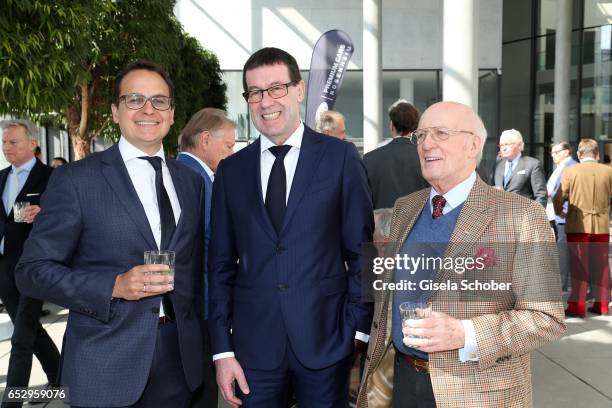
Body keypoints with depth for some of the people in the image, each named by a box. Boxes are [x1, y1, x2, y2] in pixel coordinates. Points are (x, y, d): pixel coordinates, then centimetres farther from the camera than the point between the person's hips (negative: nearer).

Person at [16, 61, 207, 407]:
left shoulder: (191, 181, 8)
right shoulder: (75, 179, -6)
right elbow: (33, 271, -7)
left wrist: (200, 343, 11)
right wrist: (115, 286, -19)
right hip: (107, 365, -4)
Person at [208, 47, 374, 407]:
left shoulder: (341, 157, -3)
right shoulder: (231, 170, 5)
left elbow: (361, 250, -2)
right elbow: (221, 264, 6)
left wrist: (360, 332, -6)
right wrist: (222, 350, 2)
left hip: (325, 337, -2)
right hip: (253, 341, 2)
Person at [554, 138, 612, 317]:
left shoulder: (570, 171, -7)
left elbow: (558, 198, -4)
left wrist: (559, 212, 15)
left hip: (578, 225, -2)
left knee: (579, 266, 4)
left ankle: (577, 306, 6)